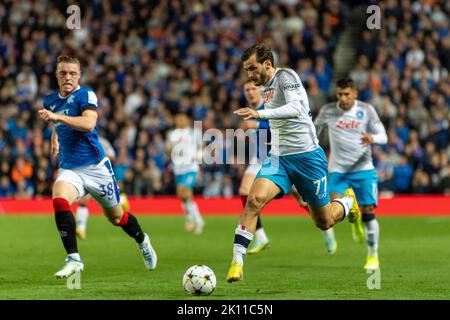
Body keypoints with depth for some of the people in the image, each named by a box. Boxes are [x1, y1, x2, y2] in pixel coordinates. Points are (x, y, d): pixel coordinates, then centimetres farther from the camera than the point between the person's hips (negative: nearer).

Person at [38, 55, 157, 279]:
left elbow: (89, 123, -32)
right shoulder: (50, 101, 6)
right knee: (59, 201, -29)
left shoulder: (86, 95, -12)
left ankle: (142, 241, 45)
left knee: (115, 217, 12)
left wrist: (57, 117, -39)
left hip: (95, 167, -4)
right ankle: (73, 259, -25)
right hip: (68, 169, 4)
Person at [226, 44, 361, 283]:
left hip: (307, 156, -6)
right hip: (278, 157, 6)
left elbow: (295, 109, -31)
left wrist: (261, 114, -43)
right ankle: (237, 262, -26)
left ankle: (348, 201, 43)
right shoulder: (264, 88, 10)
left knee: (324, 222, 8)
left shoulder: (285, 76, -13)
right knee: (255, 199, -24)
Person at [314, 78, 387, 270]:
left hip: (363, 169, -1)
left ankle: (373, 256, 6)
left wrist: (372, 138, -27)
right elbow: (315, 129, 17)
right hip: (338, 170, 1)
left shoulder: (366, 110, -5)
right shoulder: (328, 111, -1)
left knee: (368, 212, -8)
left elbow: (383, 136, -5)